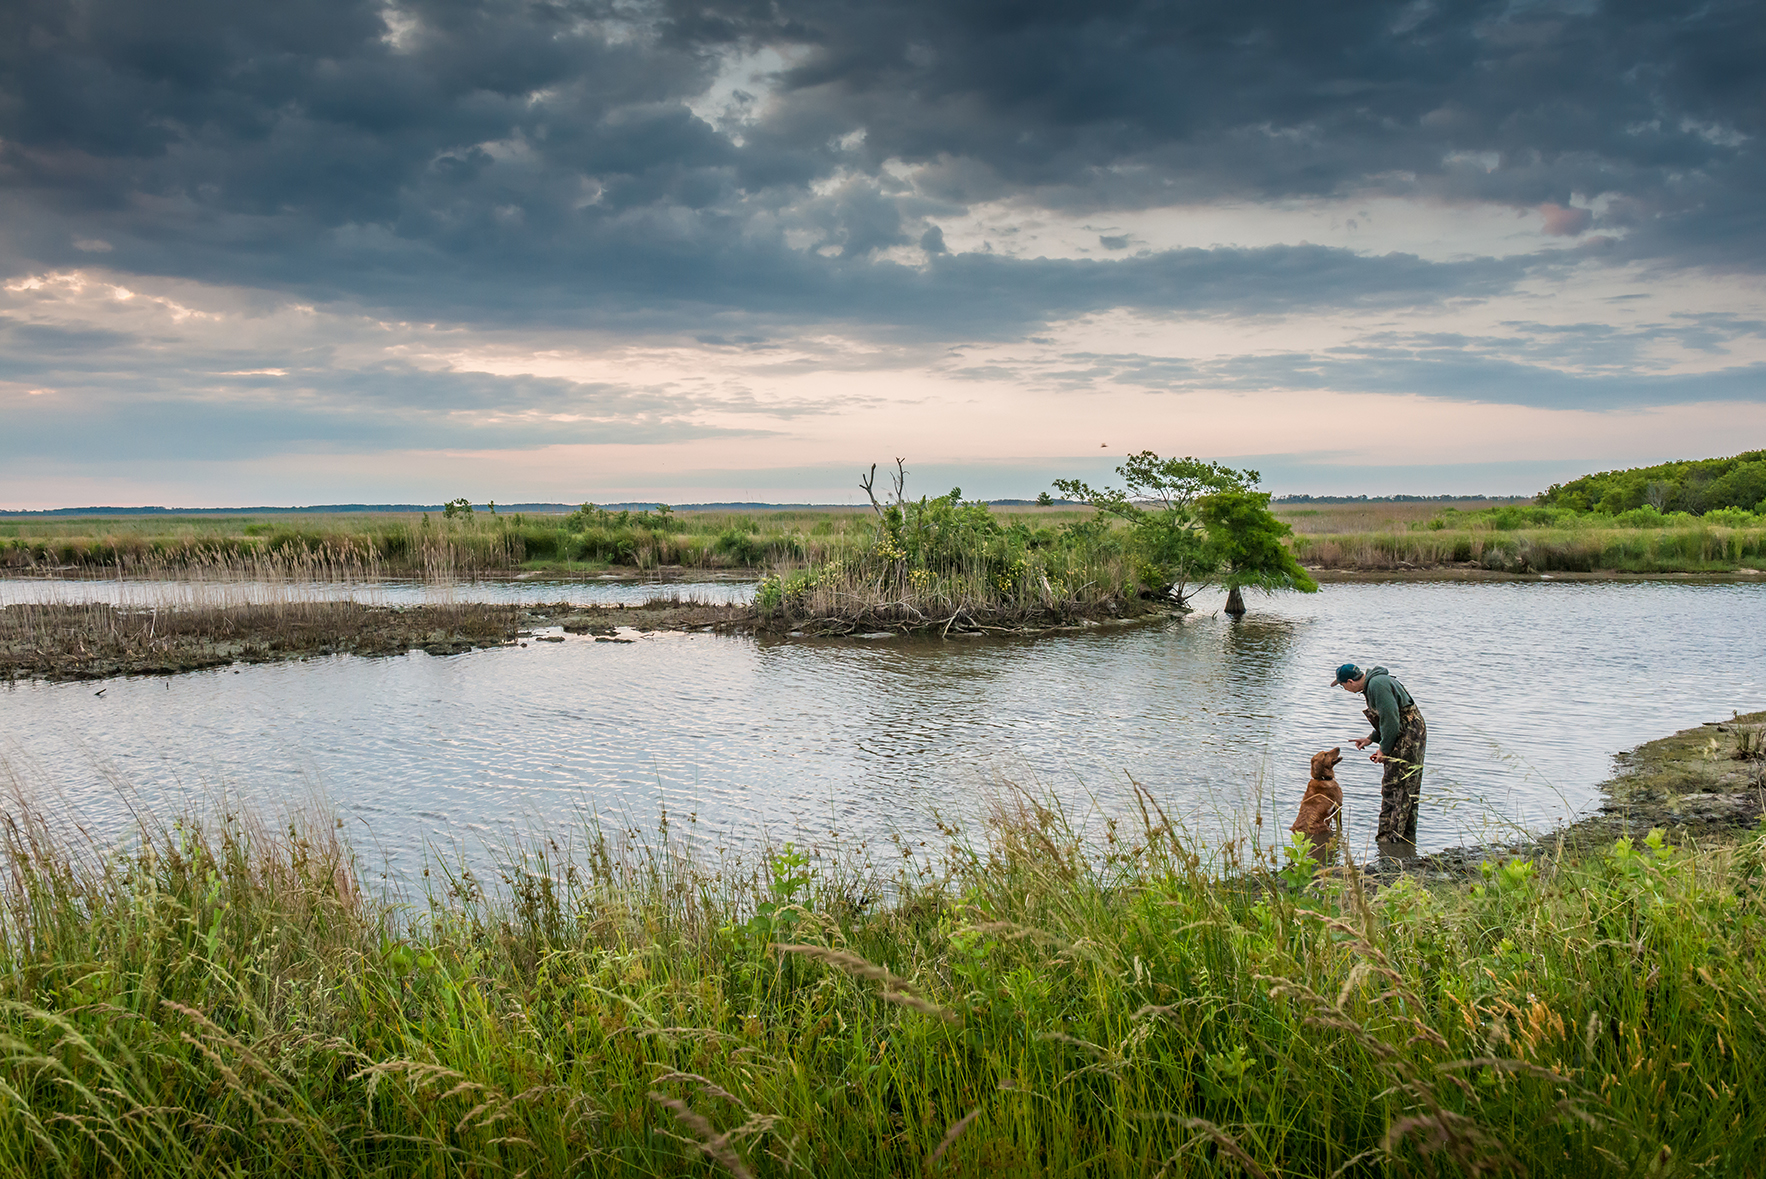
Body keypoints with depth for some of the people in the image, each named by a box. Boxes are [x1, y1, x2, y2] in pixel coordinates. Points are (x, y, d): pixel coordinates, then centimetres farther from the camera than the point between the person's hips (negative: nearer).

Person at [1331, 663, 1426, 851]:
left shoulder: (1377, 684, -18)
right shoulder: (1372, 684, 14)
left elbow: (1391, 719, -21)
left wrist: (1384, 749, -13)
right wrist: (1371, 739, 17)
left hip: (1407, 740, -11)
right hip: (1414, 737, 11)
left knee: (1393, 789, -6)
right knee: (1407, 792, 15)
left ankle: (1389, 837, -3)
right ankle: (1407, 836, 21)